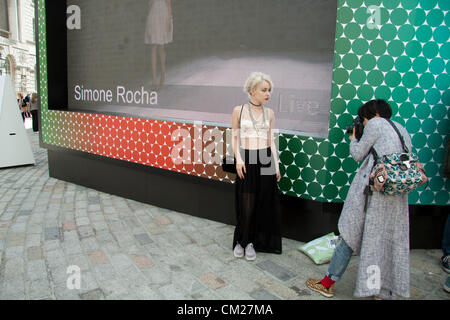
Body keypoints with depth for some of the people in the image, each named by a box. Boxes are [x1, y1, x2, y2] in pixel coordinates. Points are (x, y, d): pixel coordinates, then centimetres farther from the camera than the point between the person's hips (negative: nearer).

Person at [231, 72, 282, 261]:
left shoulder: (269, 113, 6)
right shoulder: (239, 110, -1)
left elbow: (271, 141, 9)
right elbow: (235, 138, 2)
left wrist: (276, 165, 6)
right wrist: (238, 160, -9)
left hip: (265, 161, 3)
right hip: (246, 161, -2)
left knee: (262, 204, 6)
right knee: (246, 203, 2)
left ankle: (251, 242, 22)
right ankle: (241, 240, 23)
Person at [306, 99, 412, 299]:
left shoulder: (376, 123, 0)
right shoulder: (402, 130, 20)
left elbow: (358, 155, -2)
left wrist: (353, 140, 19)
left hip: (373, 187, -7)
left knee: (351, 234, 1)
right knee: (389, 240, 12)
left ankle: (328, 283, 11)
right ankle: (386, 291, 20)